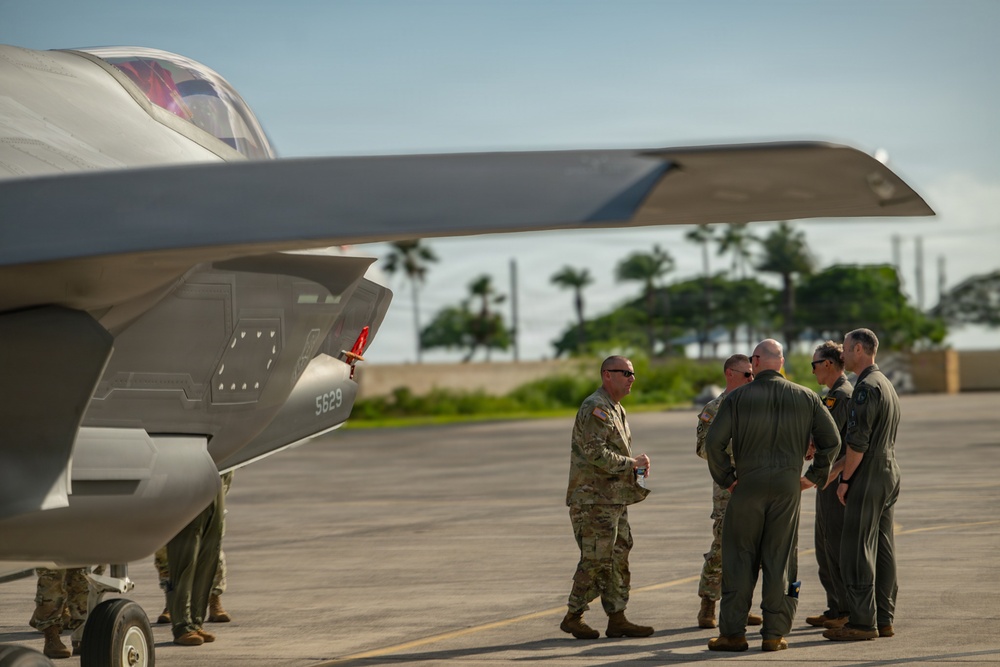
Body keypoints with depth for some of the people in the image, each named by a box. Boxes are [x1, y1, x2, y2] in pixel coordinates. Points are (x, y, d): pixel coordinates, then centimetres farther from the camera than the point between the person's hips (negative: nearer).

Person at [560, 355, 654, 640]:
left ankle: (617, 619, 12)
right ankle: (573, 617, 1)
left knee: (618, 559, 9)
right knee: (595, 559, -8)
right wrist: (631, 463, -14)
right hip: (594, 498, -10)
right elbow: (595, 453, -24)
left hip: (614, 499, 10)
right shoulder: (596, 408, -14)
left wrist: (635, 467, 7)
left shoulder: (616, 409, 19)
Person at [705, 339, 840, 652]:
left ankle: (732, 632, 4)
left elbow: (713, 442, -9)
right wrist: (814, 475, 12)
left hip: (748, 485, -2)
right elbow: (832, 440, 4)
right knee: (780, 559, 6)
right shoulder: (805, 397, 5)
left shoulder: (738, 397, -2)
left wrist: (726, 479, 2)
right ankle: (775, 633, 5)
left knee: (739, 558, 5)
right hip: (788, 486, 2)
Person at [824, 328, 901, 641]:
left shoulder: (867, 387, -15)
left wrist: (845, 480, -13)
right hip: (890, 474, 10)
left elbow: (858, 440, -20)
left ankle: (862, 621, -9)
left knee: (857, 550, -8)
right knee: (882, 549, 9)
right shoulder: (887, 384, 17)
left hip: (868, 476, -10)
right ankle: (884, 619, 11)